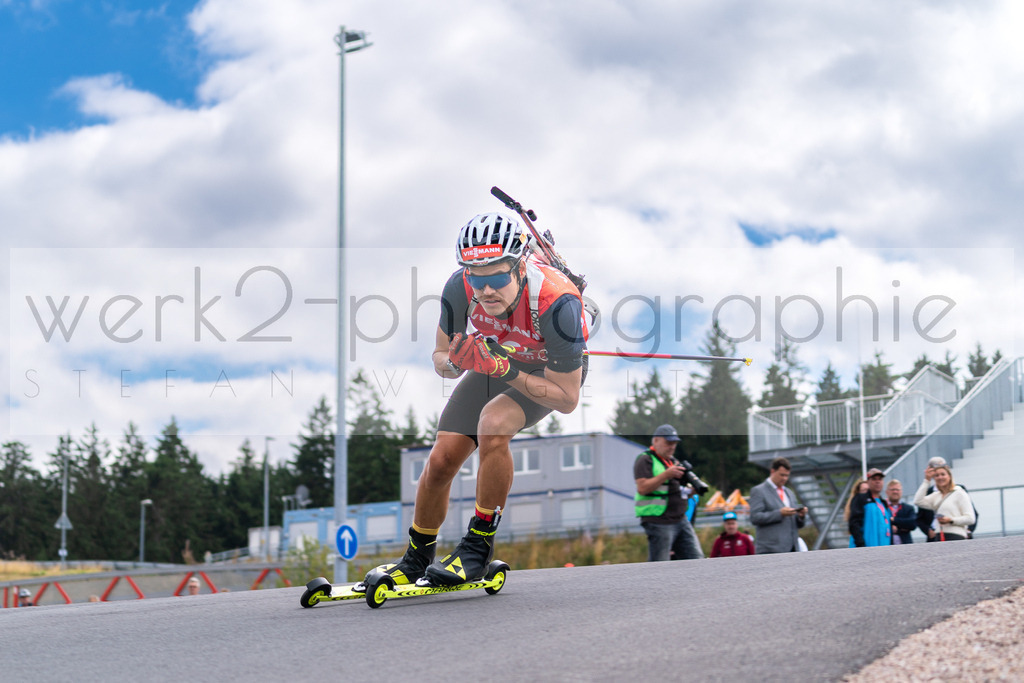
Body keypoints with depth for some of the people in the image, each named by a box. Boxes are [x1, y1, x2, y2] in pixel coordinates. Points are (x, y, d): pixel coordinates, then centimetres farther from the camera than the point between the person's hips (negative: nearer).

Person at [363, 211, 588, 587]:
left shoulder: (555, 302, -39)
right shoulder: (460, 288, -28)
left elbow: (567, 399, -30)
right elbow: (440, 356, -9)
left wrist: (507, 372, -41)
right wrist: (456, 361, -33)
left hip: (554, 369, -4)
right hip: (498, 359, 4)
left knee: (493, 424, -33)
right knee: (441, 460, -6)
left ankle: (478, 546, -16)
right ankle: (416, 559, 20)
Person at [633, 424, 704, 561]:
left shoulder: (673, 461, 20)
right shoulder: (645, 460, -5)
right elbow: (642, 488, -18)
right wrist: (667, 474, -21)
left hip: (681, 520, 8)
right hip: (659, 522, -8)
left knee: (696, 559, 4)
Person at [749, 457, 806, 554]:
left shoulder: (789, 493, 23)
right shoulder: (758, 491, 2)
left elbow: (798, 524, 23)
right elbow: (754, 518, -11)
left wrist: (801, 516, -1)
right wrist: (779, 513, -18)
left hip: (792, 549, 7)